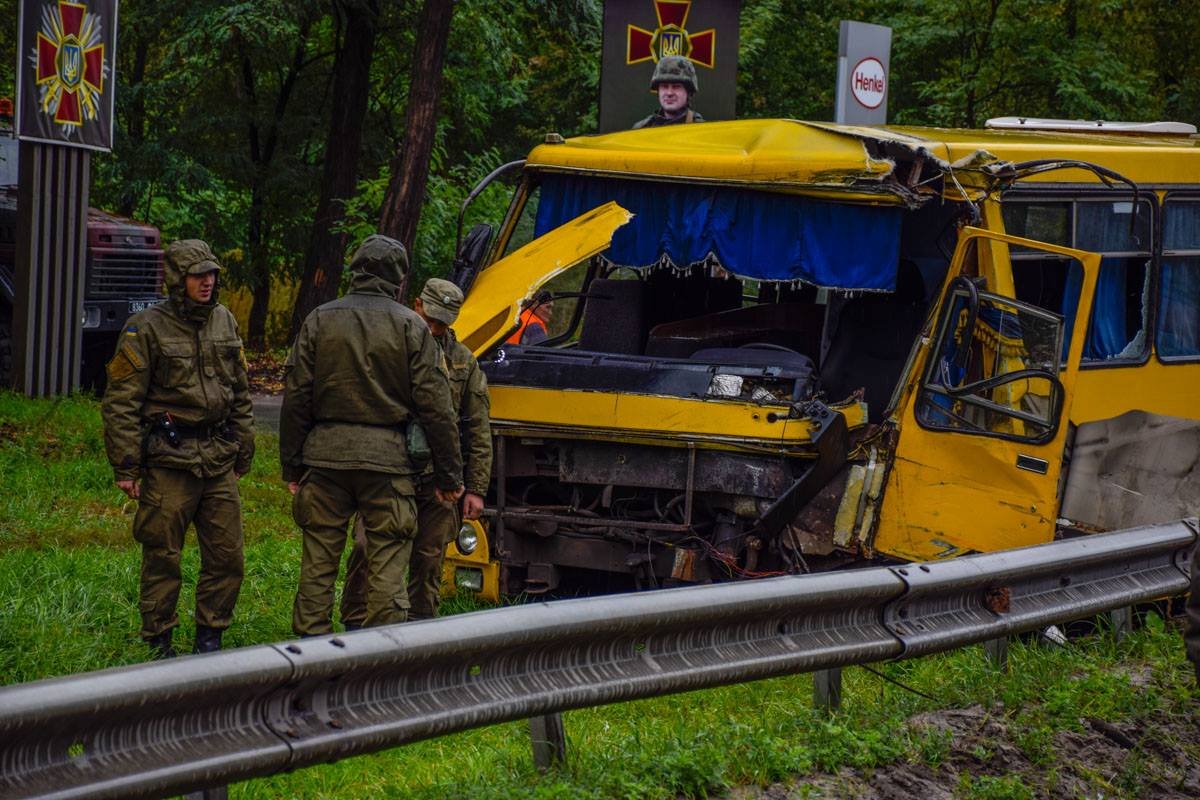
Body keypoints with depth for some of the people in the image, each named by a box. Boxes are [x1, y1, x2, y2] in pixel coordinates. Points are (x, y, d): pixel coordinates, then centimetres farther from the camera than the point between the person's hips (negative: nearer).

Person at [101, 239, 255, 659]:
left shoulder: (224, 322, 11)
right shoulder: (146, 328, -7)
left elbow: (240, 392, 20)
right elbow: (120, 403, -7)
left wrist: (243, 450, 18)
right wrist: (125, 466, -11)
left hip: (219, 457, 5)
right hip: (168, 459, -5)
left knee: (227, 555, 6)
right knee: (162, 557, 0)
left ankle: (209, 639, 18)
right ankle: (159, 642, 10)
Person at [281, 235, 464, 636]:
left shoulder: (320, 321, 5)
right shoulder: (411, 327, -1)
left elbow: (295, 398, 4)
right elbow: (436, 407, -2)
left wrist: (292, 465, 10)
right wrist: (449, 474, 4)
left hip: (326, 455, 2)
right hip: (388, 460, -2)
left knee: (318, 562, 7)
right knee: (387, 565, 1)